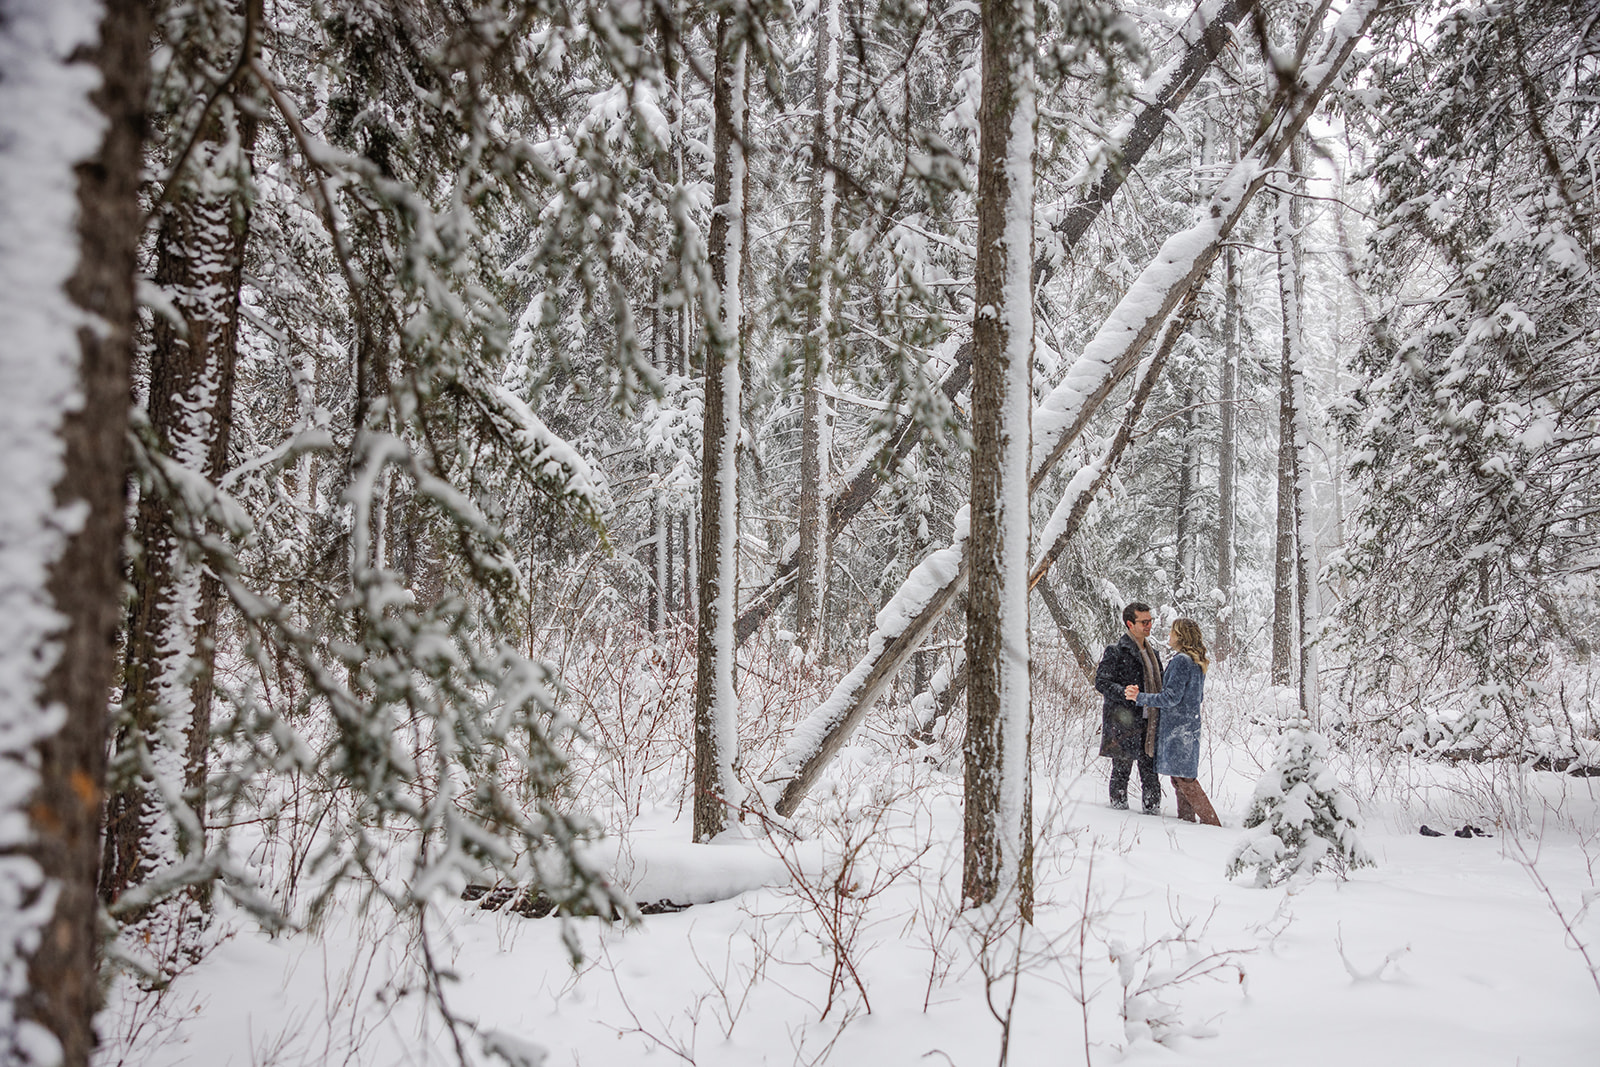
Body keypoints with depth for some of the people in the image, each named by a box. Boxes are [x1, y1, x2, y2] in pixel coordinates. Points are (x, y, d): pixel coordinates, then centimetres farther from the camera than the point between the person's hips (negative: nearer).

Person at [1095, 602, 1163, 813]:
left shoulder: (1152, 652, 17)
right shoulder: (1115, 651, -8)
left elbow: (1158, 684, 27)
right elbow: (1101, 682, -13)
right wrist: (1124, 694, -25)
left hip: (1148, 721, 7)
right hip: (1123, 720, -7)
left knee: (1150, 769, 10)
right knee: (1121, 769, 1)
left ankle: (1152, 808, 18)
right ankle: (1119, 807, 11)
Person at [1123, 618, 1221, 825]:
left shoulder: (1181, 661, -16)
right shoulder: (1198, 663, 13)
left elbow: (1171, 697, -20)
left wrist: (1140, 697, -15)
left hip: (1177, 726, -10)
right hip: (1190, 725, 10)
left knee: (1183, 777, -6)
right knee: (1181, 775, 14)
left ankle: (1211, 821, -5)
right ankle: (1187, 818, 17)